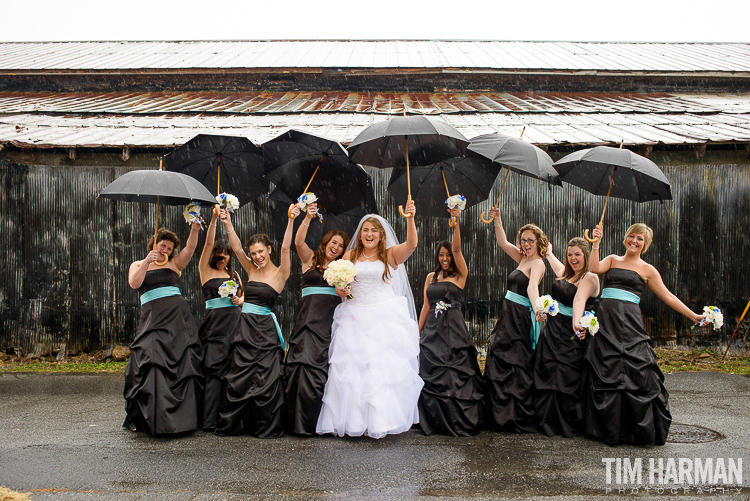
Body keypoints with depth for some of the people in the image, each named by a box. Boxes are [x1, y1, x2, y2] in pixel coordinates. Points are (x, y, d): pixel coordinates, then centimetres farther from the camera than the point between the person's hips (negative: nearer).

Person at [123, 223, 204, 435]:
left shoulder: (174, 264, 17)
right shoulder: (138, 265, 18)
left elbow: (190, 249, 0)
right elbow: (134, 283, -2)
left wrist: (194, 230, -17)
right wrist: (147, 262, -12)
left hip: (178, 315, 1)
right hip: (152, 317, -1)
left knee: (182, 364, -5)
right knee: (152, 363, -13)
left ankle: (182, 416, 0)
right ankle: (150, 418, -7)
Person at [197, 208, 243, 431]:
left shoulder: (234, 274, 20)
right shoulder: (206, 269, 6)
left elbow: (243, 296, 25)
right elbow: (208, 243, -5)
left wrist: (239, 300, 1)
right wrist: (213, 219, -14)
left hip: (235, 322, 4)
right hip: (215, 322, -4)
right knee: (215, 368, -10)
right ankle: (210, 421, -5)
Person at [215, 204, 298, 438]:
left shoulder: (279, 273, -2)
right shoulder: (252, 270, 11)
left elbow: (285, 247, -14)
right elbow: (237, 248, 1)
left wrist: (291, 221, -22)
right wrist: (227, 224, -9)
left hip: (265, 330, -5)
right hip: (245, 328, 5)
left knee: (265, 379, -2)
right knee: (238, 377, 8)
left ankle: (267, 426, 11)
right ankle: (234, 424, 22)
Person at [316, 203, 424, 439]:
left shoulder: (391, 255, 5)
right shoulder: (350, 255, 11)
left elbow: (411, 244, -13)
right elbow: (338, 286, 12)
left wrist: (410, 219, -26)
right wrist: (341, 290, -10)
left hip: (386, 319, -2)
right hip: (355, 319, 2)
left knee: (384, 368, -4)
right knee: (351, 369, -1)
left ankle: (380, 421, 7)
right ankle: (355, 421, 11)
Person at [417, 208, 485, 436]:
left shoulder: (460, 275, 3)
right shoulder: (431, 277, 15)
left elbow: (457, 249, -12)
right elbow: (426, 306, 15)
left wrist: (456, 221, -21)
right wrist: (418, 332, 12)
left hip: (454, 330, -4)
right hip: (432, 331, 4)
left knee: (456, 376, -4)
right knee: (433, 377, 2)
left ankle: (459, 422, 5)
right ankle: (436, 422, 11)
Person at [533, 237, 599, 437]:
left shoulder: (589, 278, -12)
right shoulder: (566, 273, 13)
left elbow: (579, 300, -31)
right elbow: (556, 264, 39)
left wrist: (577, 323, -47)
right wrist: (549, 252, 56)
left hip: (571, 334, -8)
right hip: (552, 331, 8)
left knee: (567, 379, -7)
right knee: (547, 374, 8)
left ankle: (570, 425, 9)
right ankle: (550, 422, 22)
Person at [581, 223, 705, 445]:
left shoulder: (647, 270, 10)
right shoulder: (612, 260, 16)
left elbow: (667, 296, 10)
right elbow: (594, 268, -3)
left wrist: (693, 316, 6)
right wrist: (596, 243, -6)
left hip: (629, 322, -2)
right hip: (605, 319, 2)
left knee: (635, 372, -8)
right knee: (604, 373, 2)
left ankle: (642, 428, 5)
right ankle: (609, 427, 13)